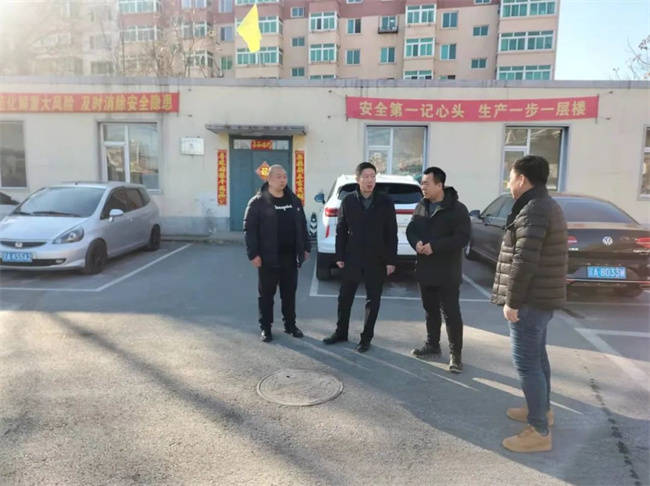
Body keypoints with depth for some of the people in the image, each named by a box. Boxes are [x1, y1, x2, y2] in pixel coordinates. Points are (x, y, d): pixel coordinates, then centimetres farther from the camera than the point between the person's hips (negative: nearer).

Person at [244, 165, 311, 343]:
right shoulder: (258, 202, -7)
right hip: (268, 257, -4)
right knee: (266, 293, 6)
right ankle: (265, 328, 18)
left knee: (289, 292, 13)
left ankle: (290, 324, 26)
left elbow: (302, 225, 14)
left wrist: (306, 247, 11)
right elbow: (250, 229, -11)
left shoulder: (294, 200, 10)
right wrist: (253, 254, -16)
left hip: (290, 256, 5)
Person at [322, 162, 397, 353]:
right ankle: (341, 332, 28)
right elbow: (341, 230, 2)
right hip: (352, 258, 1)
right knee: (345, 297, 11)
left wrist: (391, 260, -5)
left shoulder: (385, 202, -3)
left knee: (373, 300, 9)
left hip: (377, 259, -1)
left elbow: (392, 233, -2)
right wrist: (340, 256, -1)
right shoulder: (348, 201, 0)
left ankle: (366, 338, 22)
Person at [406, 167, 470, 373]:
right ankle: (432, 346, 32)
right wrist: (416, 242, -12)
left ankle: (455, 354, 10)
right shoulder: (421, 207, 8)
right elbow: (411, 229, 11)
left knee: (451, 313, 0)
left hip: (447, 272, -6)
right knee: (430, 311, 17)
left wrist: (434, 246, -24)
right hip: (425, 269, 6)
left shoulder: (457, 209, -12)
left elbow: (463, 237, -18)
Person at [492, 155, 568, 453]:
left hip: (531, 299, -11)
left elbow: (524, 261, -26)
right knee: (537, 356, 22)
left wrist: (511, 301, -19)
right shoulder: (547, 206, 14)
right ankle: (542, 409, 38)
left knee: (526, 362, -4)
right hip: (543, 296, 11)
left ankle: (540, 431, 6)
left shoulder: (533, 211, -20)